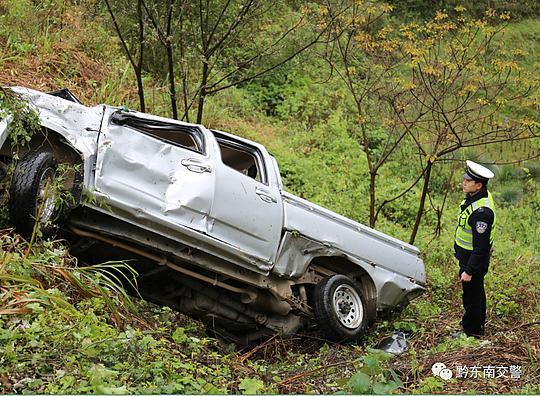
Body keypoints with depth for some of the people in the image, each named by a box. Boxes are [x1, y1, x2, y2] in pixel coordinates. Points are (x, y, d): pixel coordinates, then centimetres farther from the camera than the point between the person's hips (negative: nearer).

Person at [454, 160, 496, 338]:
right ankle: (478, 323, 44)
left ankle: (472, 331, 23)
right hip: (466, 254, 10)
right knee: (476, 292, 26)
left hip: (474, 259, -10)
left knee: (472, 295, 6)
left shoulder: (481, 211, -34)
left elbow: (481, 246, -30)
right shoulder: (474, 196, -2)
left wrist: (469, 270, -25)